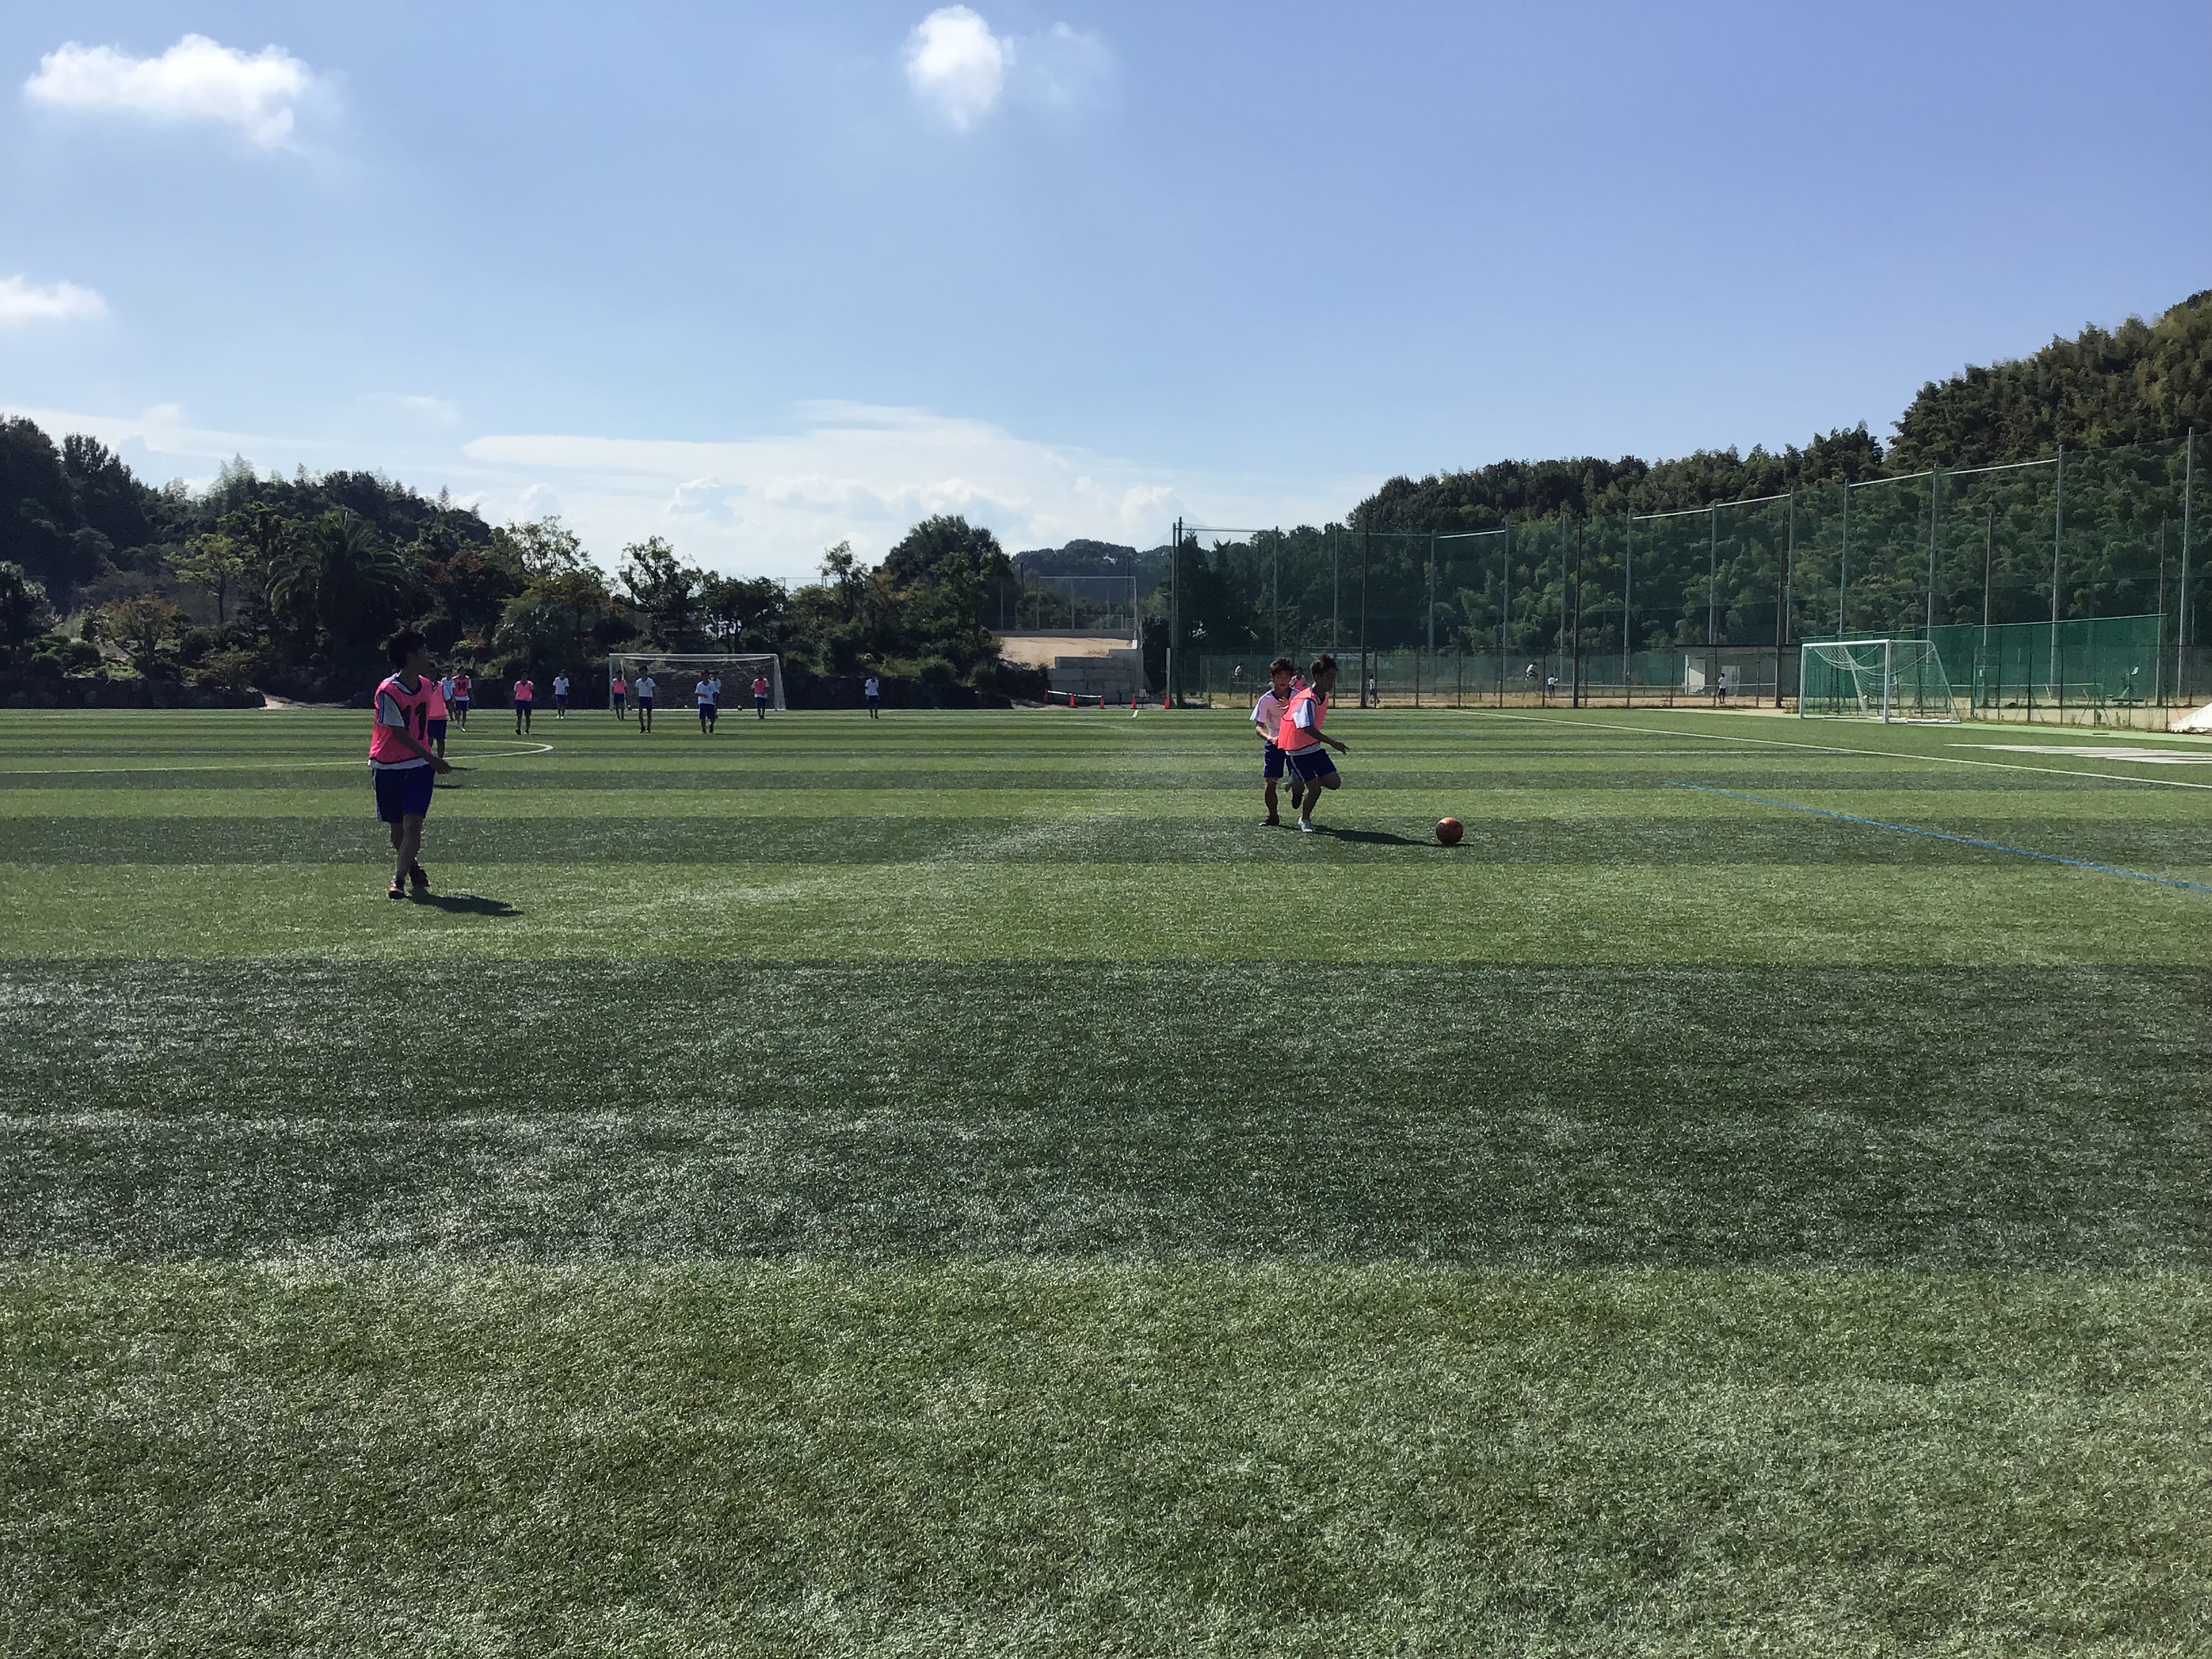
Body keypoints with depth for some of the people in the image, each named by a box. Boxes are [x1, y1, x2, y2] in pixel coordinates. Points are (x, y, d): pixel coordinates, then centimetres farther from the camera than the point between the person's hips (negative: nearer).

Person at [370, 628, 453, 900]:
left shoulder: (425, 686, 5)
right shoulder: (388, 691, -15)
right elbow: (399, 733, -17)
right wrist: (431, 759, -19)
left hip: (420, 765, 4)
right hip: (388, 766, -4)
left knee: (413, 824, -12)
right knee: (397, 827, 8)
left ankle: (398, 879, -10)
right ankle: (415, 871, 28)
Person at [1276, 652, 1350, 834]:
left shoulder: (1323, 696, 1)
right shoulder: (1308, 701, -27)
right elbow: (1308, 728, -36)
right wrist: (1332, 743, -39)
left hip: (1313, 746, 8)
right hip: (1297, 750, -8)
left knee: (1334, 783, 0)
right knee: (1315, 788, -9)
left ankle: (1299, 781, 22)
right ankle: (1304, 819, 17)